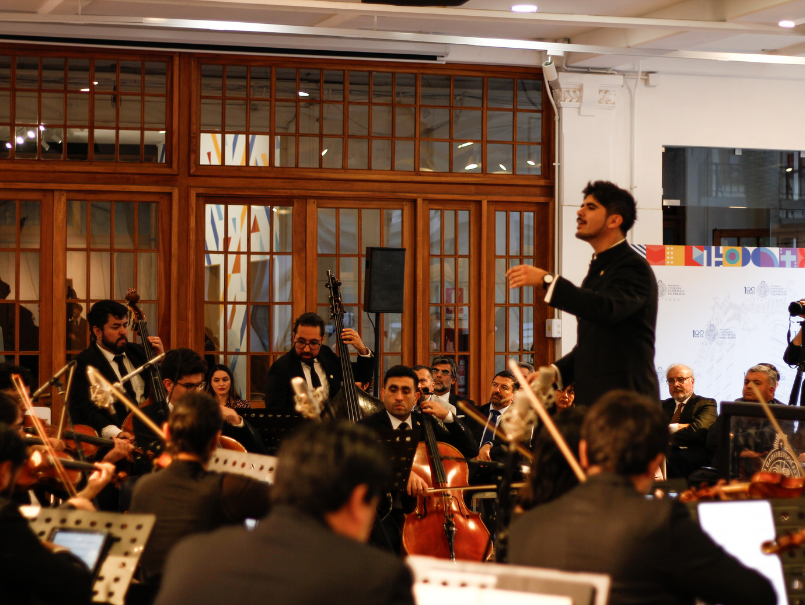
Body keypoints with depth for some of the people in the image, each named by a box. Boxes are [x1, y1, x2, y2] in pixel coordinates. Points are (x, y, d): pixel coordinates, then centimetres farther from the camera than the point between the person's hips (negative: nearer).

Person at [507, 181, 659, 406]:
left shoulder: (634, 267, -8)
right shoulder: (599, 268, 22)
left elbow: (607, 309, -29)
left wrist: (546, 280, -31)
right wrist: (556, 371, 10)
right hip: (592, 399, 9)